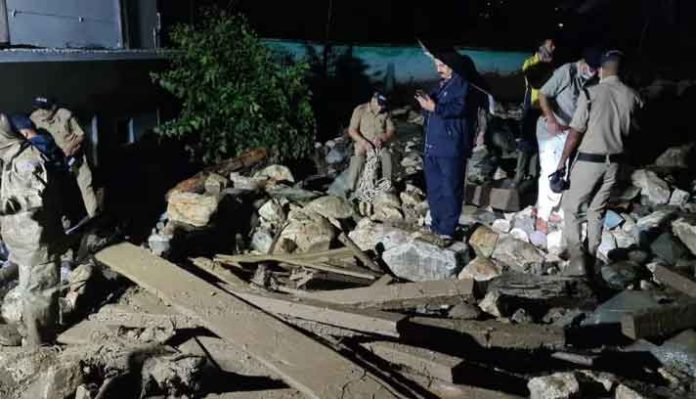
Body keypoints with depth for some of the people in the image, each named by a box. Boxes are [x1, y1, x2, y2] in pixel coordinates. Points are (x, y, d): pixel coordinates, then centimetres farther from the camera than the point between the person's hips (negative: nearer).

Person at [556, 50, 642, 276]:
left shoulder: (590, 94, -15)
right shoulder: (632, 96, 0)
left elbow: (575, 133, -13)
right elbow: (627, 128, 10)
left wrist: (562, 161, -5)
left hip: (589, 161, -5)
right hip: (614, 161, 5)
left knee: (571, 207, 8)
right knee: (597, 210, 17)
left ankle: (577, 258, -2)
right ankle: (590, 256, 24)